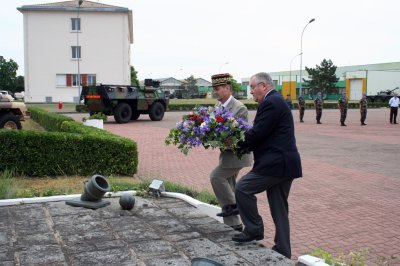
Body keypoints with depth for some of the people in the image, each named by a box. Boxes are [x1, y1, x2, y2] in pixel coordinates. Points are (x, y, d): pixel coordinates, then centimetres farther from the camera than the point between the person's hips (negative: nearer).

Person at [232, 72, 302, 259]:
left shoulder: (270, 103, -13)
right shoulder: (276, 101, 20)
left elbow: (258, 133, -17)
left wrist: (237, 143, -3)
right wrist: (244, 145, 9)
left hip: (276, 163, -10)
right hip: (285, 162, 10)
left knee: (242, 188, -6)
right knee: (279, 209, 13)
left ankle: (254, 230, 6)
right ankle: (283, 252, 20)